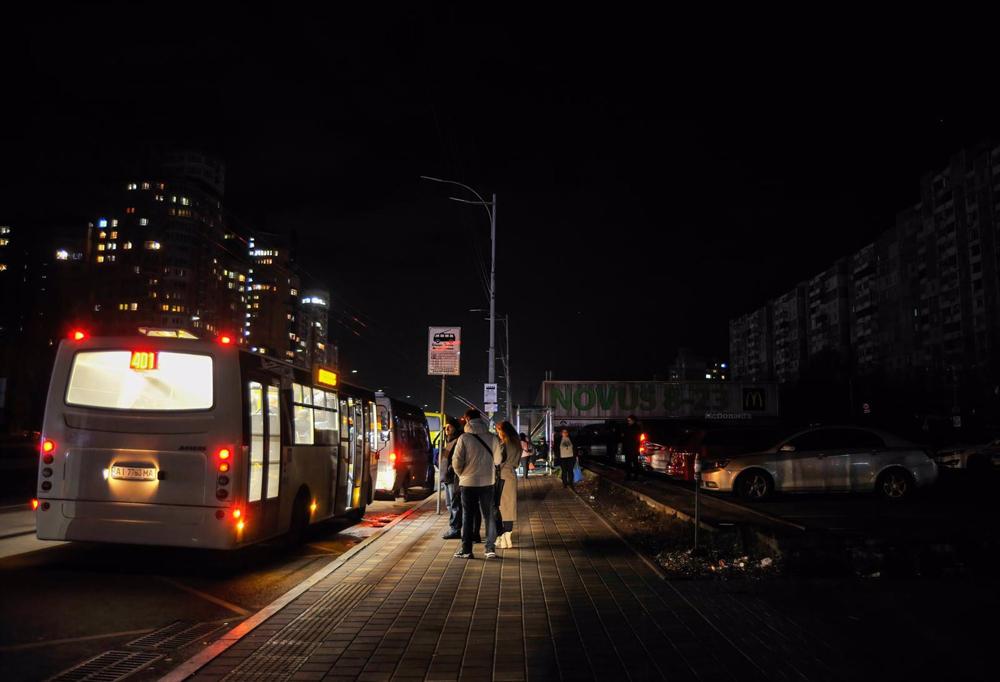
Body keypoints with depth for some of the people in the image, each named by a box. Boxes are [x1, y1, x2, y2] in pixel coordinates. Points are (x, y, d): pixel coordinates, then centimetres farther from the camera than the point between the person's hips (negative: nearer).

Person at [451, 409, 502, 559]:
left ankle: (466, 550, 10)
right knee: (489, 516, 12)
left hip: (468, 482, -2)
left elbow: (456, 461, -12)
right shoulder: (492, 438, -4)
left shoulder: (464, 438, -12)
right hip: (487, 482, 2)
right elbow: (497, 460, 4)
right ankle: (491, 548, 12)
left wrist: (461, 474, 6)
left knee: (467, 517, 8)